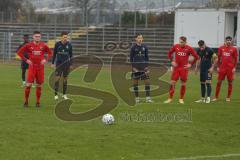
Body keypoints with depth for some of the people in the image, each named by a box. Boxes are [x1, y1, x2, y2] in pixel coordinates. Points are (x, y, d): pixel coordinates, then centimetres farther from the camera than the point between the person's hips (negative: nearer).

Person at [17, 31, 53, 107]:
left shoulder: (43, 45, 2)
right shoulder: (29, 45, -2)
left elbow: (50, 53, 13)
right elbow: (19, 52, 3)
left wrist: (46, 60, -1)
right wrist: (26, 60, -5)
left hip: (40, 67, 1)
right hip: (32, 67, -1)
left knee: (39, 85, 5)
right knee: (28, 84, -8)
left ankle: (38, 102, 15)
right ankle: (26, 101, 4)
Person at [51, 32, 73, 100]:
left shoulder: (69, 45, 0)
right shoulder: (57, 44, -3)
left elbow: (71, 55, 8)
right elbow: (54, 53, 5)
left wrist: (70, 64, 6)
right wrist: (52, 63, 3)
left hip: (66, 64, 2)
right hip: (59, 63, -2)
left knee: (65, 79, 6)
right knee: (57, 78, -8)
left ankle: (64, 94, 15)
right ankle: (56, 94, -2)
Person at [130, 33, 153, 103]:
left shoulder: (144, 47, 4)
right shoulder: (133, 47, -2)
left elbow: (147, 57, 10)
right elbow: (131, 58, 0)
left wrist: (146, 66, 2)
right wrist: (133, 67, -7)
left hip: (143, 66, 2)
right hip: (136, 67, -2)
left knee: (147, 81, -6)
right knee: (135, 82, 3)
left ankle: (148, 98, -3)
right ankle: (137, 98, 12)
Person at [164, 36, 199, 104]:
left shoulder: (189, 49, -6)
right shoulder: (175, 46, -1)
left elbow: (196, 57, 1)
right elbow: (170, 53, 15)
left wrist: (191, 64, -3)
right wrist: (172, 61, 5)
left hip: (184, 68, -1)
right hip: (176, 67, 1)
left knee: (183, 84, 3)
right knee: (172, 83, -3)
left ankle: (181, 99, 15)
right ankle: (170, 98, 4)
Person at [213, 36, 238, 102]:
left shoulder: (234, 49, 1)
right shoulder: (221, 48, 5)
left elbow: (235, 59, 4)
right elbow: (219, 58, 11)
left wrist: (234, 68, -3)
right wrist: (218, 67, 6)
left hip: (230, 68, -1)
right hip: (222, 68, 1)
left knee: (230, 82, 2)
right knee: (219, 82, 3)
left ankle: (228, 97, 12)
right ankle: (216, 97, 10)